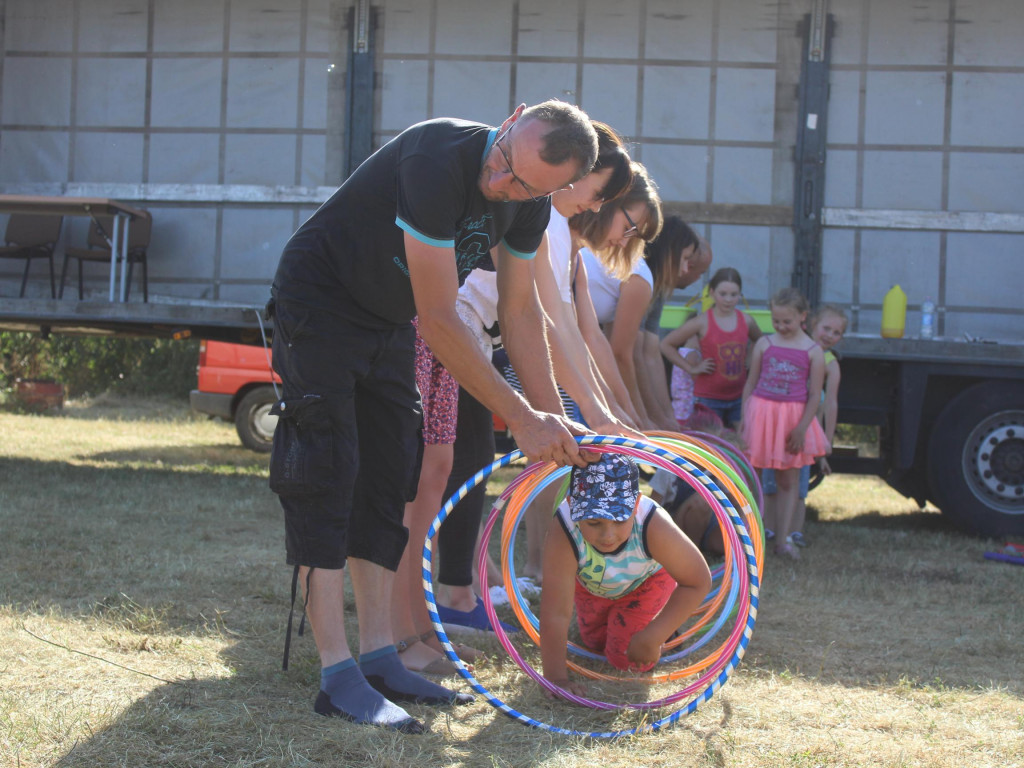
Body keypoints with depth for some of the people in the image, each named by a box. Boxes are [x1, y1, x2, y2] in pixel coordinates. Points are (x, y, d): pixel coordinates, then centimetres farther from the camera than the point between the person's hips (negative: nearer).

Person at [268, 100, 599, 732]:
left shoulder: (530, 203, -11)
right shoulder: (438, 160, -35)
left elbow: (522, 310, 4)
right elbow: (439, 319, -33)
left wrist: (553, 418, -1)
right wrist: (521, 418, -27)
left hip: (389, 324, 8)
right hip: (319, 305, -8)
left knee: (386, 483, 5)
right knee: (326, 477, -13)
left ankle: (380, 659, 8)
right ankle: (337, 675, -16)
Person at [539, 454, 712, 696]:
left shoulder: (654, 526, -45)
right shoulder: (562, 533, -46)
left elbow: (698, 582, -31)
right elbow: (556, 613, -41)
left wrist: (650, 639, -31)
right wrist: (555, 678, -40)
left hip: (647, 579, -2)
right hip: (591, 582, 2)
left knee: (628, 659, -7)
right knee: (596, 643, 19)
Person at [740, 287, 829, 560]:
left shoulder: (813, 351, -2)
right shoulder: (764, 344, 4)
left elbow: (814, 395, -2)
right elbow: (751, 383, 8)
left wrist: (801, 428, -9)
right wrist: (744, 418, 1)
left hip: (793, 418, -1)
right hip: (761, 412, 1)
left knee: (789, 481, 5)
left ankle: (783, 540, 10)